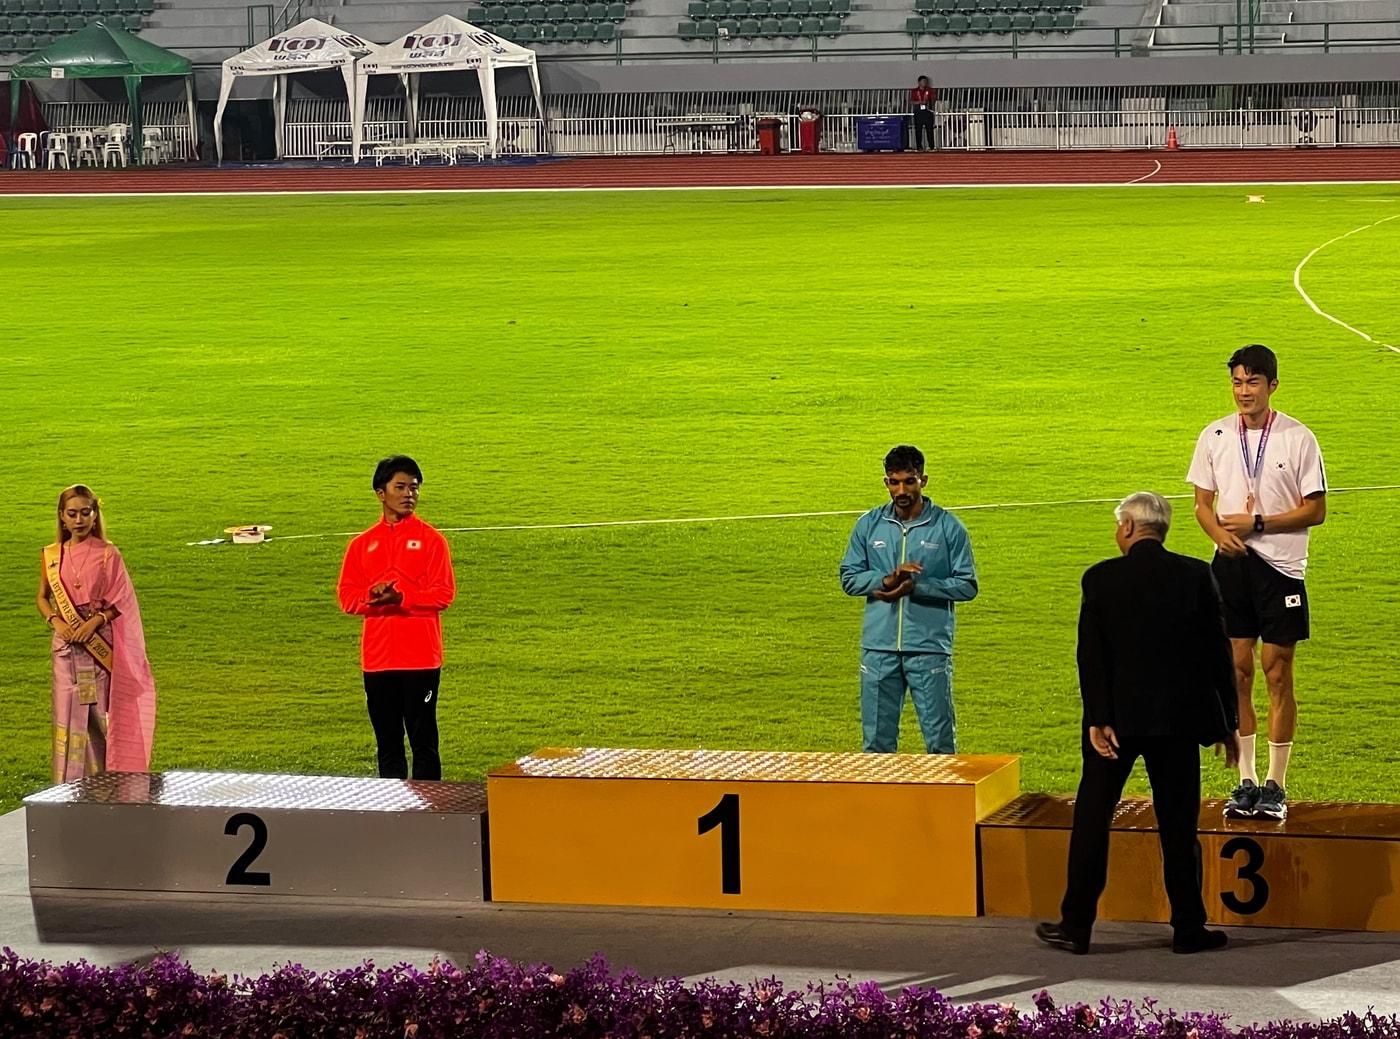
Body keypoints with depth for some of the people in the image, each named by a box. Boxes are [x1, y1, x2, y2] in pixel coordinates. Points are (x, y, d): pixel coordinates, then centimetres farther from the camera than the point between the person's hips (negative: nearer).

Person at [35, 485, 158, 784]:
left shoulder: (107, 554, -3)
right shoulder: (51, 556, 6)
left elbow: (121, 601, -1)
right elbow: (42, 597, 13)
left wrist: (96, 621, -17)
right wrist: (56, 622, -6)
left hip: (101, 643, -2)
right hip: (66, 645, 2)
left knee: (101, 710, -4)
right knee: (67, 711, 0)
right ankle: (69, 783, 5)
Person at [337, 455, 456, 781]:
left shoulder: (430, 539, 1)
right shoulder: (362, 544, 11)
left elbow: (444, 593, -6)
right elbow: (346, 595, 6)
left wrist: (401, 598, -20)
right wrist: (372, 596, -15)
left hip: (420, 657, -4)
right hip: (377, 658, 4)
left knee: (423, 741, -3)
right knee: (387, 743, 9)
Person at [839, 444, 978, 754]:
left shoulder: (948, 528, 0)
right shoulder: (869, 525, 7)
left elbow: (967, 585, -2)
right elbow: (849, 577, 7)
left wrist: (915, 586, -13)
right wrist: (886, 580, -13)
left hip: (930, 649, -3)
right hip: (879, 648, 3)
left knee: (940, 739, -1)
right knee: (877, 739, 6)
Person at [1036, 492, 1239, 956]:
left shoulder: (1101, 578, -5)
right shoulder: (1195, 575, -2)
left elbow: (1091, 655, -9)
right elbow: (1217, 652, 0)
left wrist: (1098, 720, -9)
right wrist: (1227, 723, 6)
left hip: (1117, 717, -1)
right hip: (1178, 718, 1)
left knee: (1091, 819, 7)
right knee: (1178, 826, 7)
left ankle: (1076, 925, 8)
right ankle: (1188, 928, 10)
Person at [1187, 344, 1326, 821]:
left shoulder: (1298, 438, -5)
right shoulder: (1214, 437, 6)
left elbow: (1315, 509, -4)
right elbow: (1203, 503, 10)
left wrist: (1257, 523, -13)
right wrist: (1220, 533, -11)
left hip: (1280, 565, -3)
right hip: (1231, 563, 3)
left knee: (1278, 674, 0)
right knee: (1238, 671, 5)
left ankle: (1275, 784, 8)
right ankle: (1245, 782, 13)